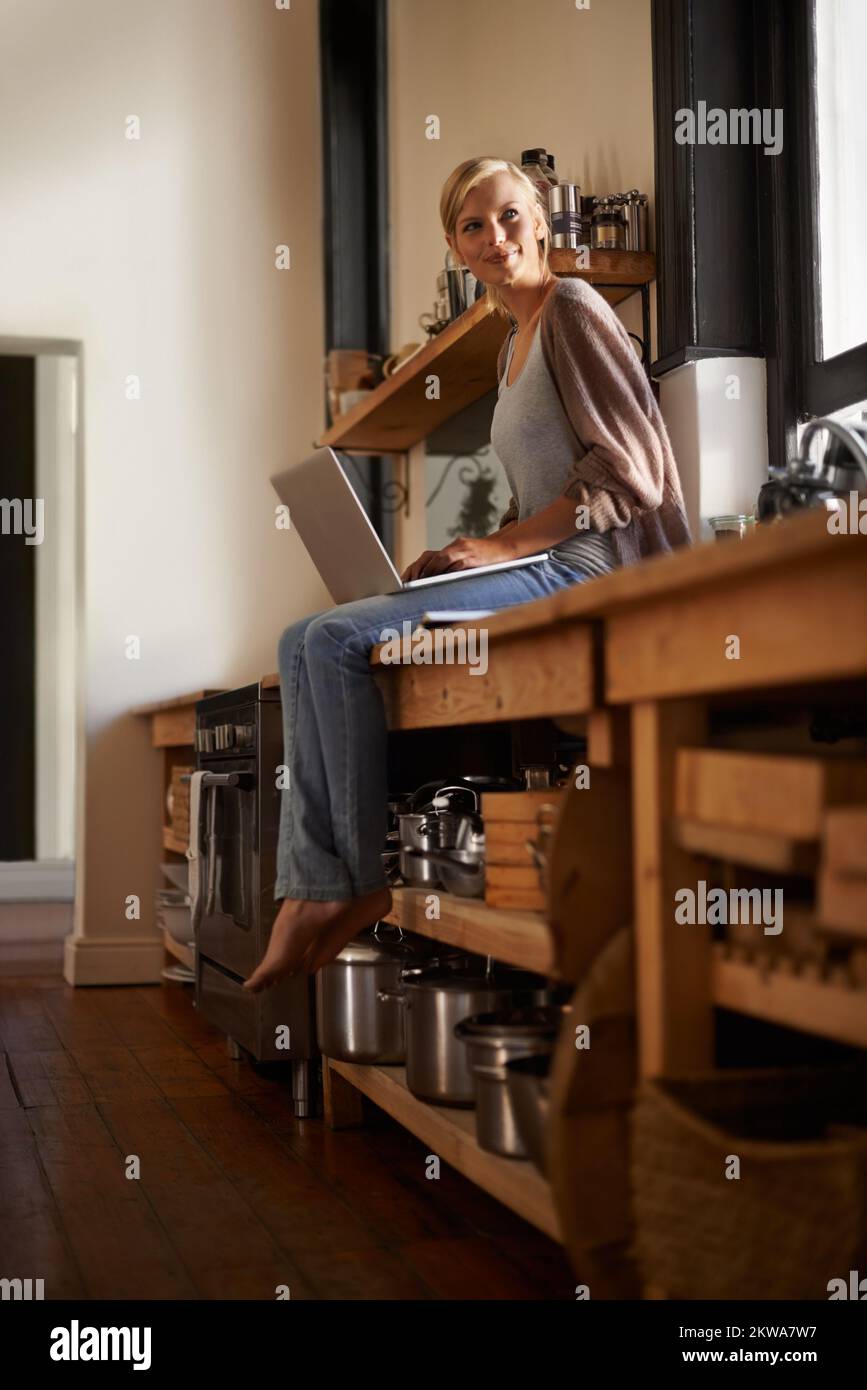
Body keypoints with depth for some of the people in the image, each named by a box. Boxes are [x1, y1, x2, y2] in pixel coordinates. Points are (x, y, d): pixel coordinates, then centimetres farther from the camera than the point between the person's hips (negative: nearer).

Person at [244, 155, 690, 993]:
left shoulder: (572, 311, -5)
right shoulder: (512, 348, 23)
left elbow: (627, 473, -13)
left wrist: (504, 545, -15)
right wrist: (466, 553, 7)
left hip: (580, 569, -10)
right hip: (533, 571, 10)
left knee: (336, 640, -22)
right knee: (305, 644, -3)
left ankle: (368, 881, -10)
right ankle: (311, 892, -13)